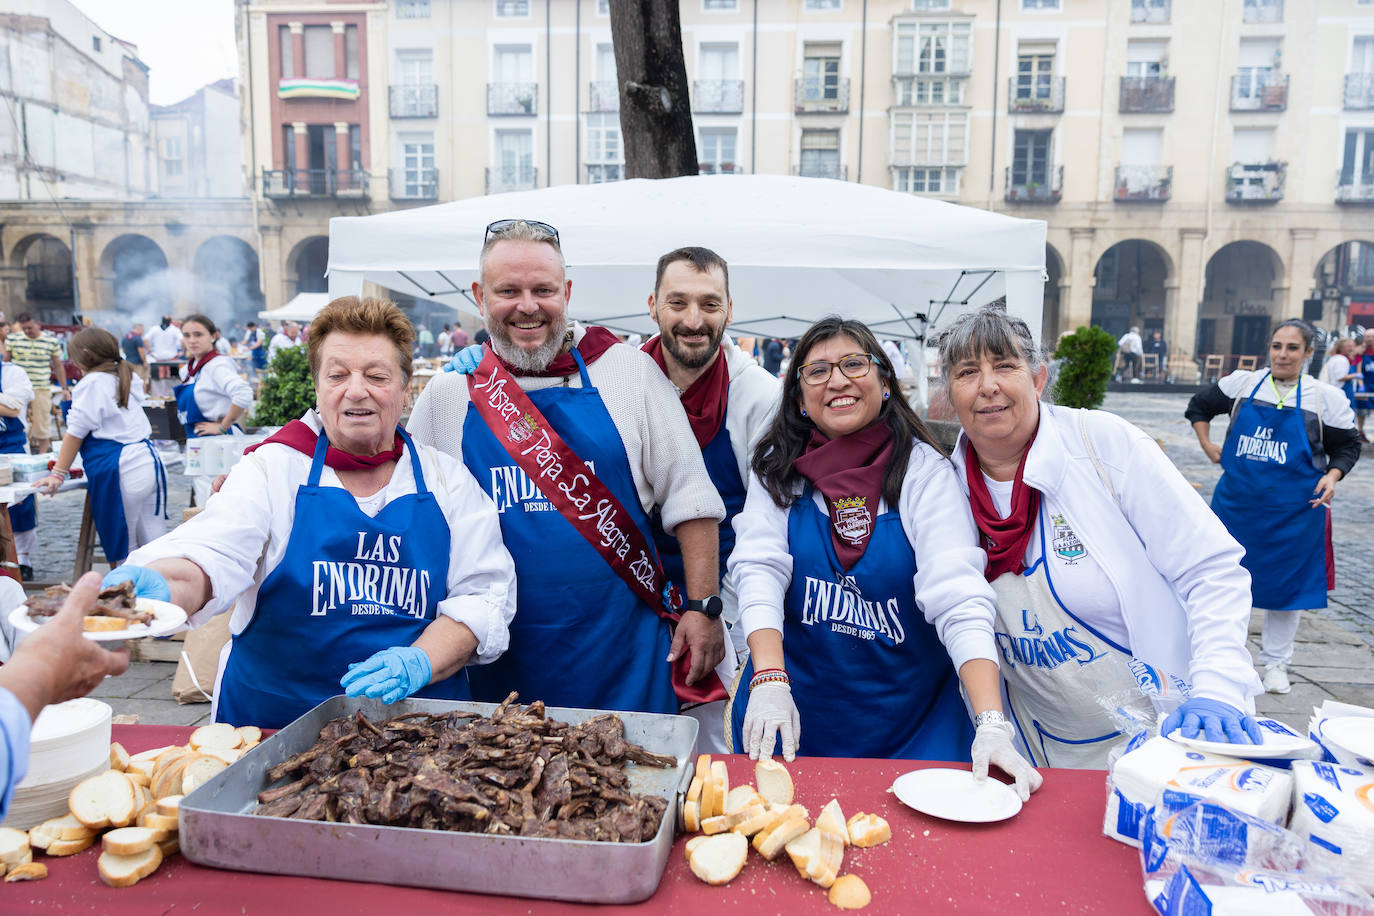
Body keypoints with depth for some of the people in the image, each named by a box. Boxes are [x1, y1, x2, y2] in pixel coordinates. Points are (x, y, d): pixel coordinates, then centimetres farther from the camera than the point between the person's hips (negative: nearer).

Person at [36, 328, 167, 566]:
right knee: (154, 543, 7)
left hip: (121, 473, -8)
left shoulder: (92, 383, -5)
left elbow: (76, 432, -3)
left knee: (120, 547, 2)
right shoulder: (125, 378, 20)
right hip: (149, 462, 8)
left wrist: (58, 474, 3)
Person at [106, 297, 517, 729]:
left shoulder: (449, 479, 7)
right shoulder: (272, 469, 4)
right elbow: (210, 557, -12)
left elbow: (485, 593, 2)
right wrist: (156, 584, -34)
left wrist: (421, 663, -14)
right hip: (273, 719, 0)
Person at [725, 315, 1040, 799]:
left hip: (908, 716, -1)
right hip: (797, 703, 1)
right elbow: (759, 569, -11)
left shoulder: (924, 470, -10)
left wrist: (991, 724, -29)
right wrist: (770, 682, -26)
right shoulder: (777, 469, -2)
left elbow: (958, 595, -19)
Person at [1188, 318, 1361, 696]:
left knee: (1286, 582, 8)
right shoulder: (1242, 383, -1)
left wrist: (1333, 475, -12)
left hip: (1295, 510, -1)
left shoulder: (1326, 397, -4)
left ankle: (1275, 662, 26)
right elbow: (1199, 405, 14)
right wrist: (1207, 445, 7)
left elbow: (1348, 445, 5)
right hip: (1236, 502, 1)